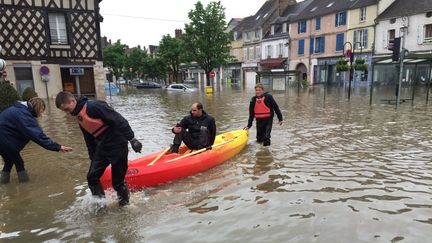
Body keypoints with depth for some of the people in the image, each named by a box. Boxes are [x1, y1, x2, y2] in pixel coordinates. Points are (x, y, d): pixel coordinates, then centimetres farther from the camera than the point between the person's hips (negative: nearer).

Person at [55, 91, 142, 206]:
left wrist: (132, 138, -24)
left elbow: (119, 121, -23)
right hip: (102, 148, 8)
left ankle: (124, 204, 22)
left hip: (117, 145, -8)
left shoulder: (94, 106, -18)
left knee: (118, 182, -1)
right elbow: (89, 140, 19)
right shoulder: (79, 117, 11)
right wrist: (93, 158, 19)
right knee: (92, 177, 8)